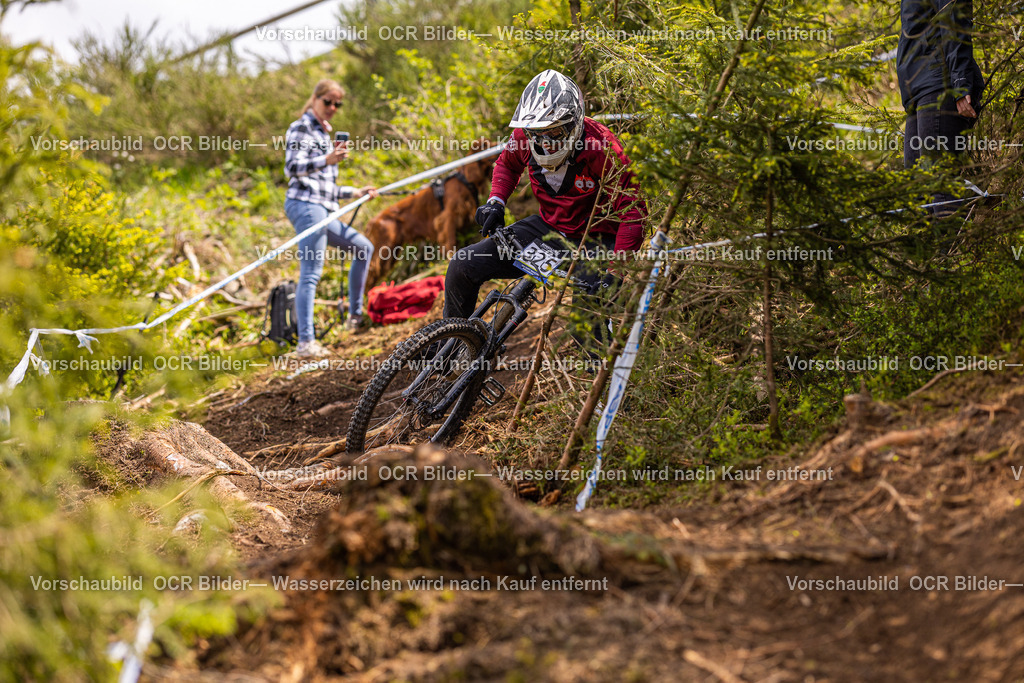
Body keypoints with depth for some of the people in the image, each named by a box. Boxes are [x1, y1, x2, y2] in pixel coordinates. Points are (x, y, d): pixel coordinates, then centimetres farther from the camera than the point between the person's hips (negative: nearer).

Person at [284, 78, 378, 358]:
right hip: (306, 203, -10)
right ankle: (305, 342, -22)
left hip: (324, 209, 10)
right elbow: (292, 167, -17)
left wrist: (355, 193, 28)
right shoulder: (302, 128, -1)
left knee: (363, 247, 18)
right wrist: (327, 160, -30)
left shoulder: (324, 134, 26)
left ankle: (356, 316, 23)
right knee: (311, 273, -16)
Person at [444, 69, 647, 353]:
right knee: (464, 265, -7)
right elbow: (507, 163, 15)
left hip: (594, 240, -5)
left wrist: (614, 274, -33)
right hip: (547, 229, 5)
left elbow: (633, 213, -25)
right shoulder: (524, 135, -11)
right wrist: (495, 202, -4)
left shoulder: (602, 150, -27)